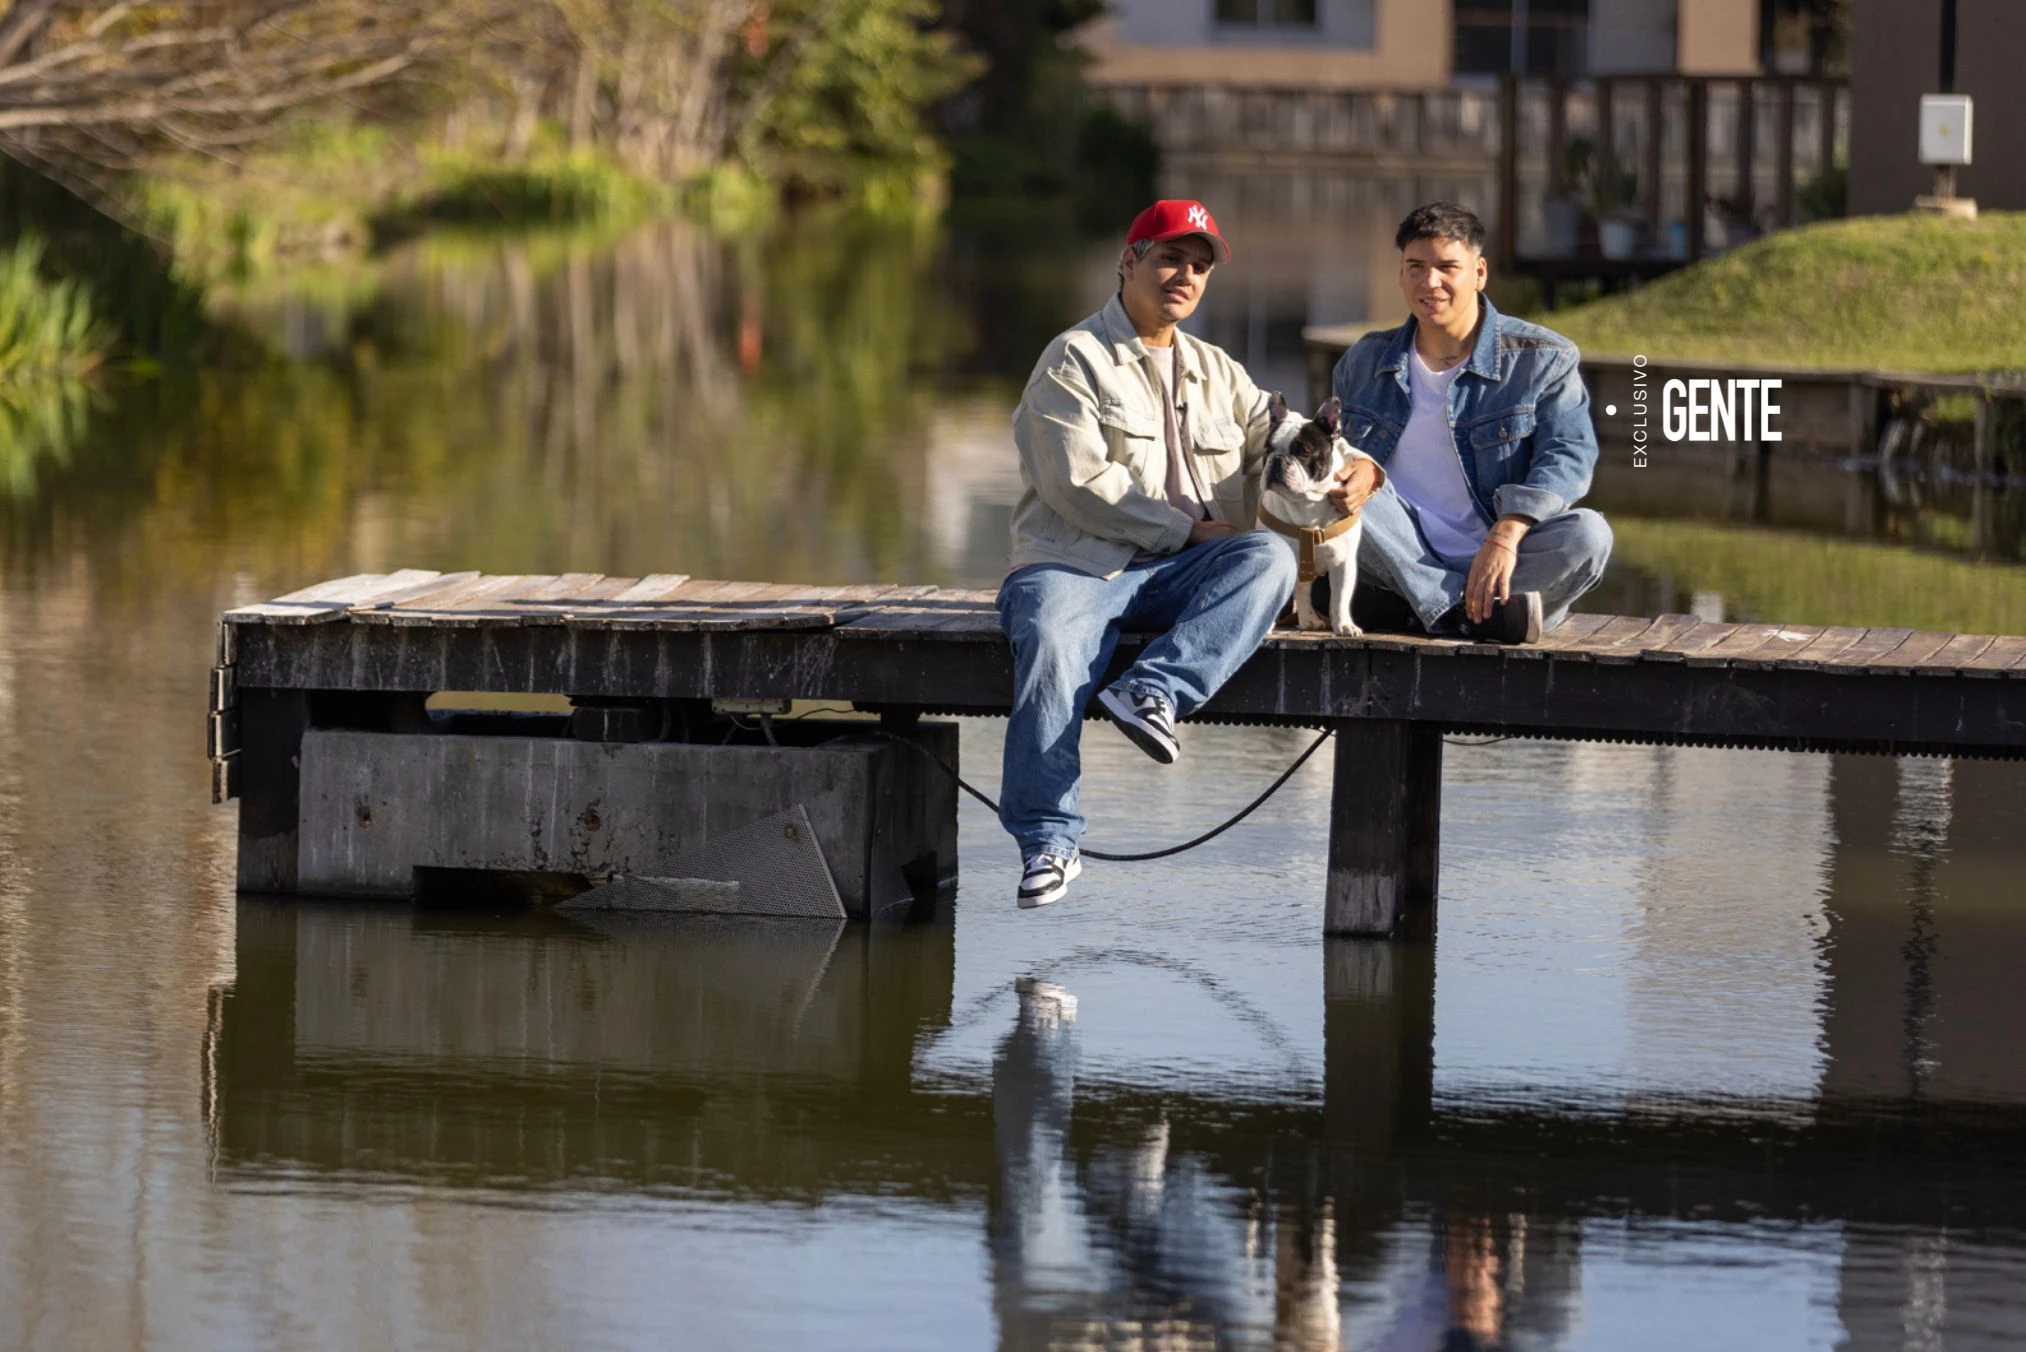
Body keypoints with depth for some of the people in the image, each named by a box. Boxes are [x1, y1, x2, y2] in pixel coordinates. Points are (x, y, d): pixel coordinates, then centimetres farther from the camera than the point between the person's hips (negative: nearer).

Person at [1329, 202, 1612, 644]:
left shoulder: (1543, 359, 0)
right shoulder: (1364, 363, 12)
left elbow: (1568, 453, -12)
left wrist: (1506, 536, -29)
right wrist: (1350, 476, -15)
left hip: (1499, 564, -2)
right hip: (1406, 559, 2)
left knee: (1588, 535, -32)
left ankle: (1403, 608, -36)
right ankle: (1482, 614, -34)